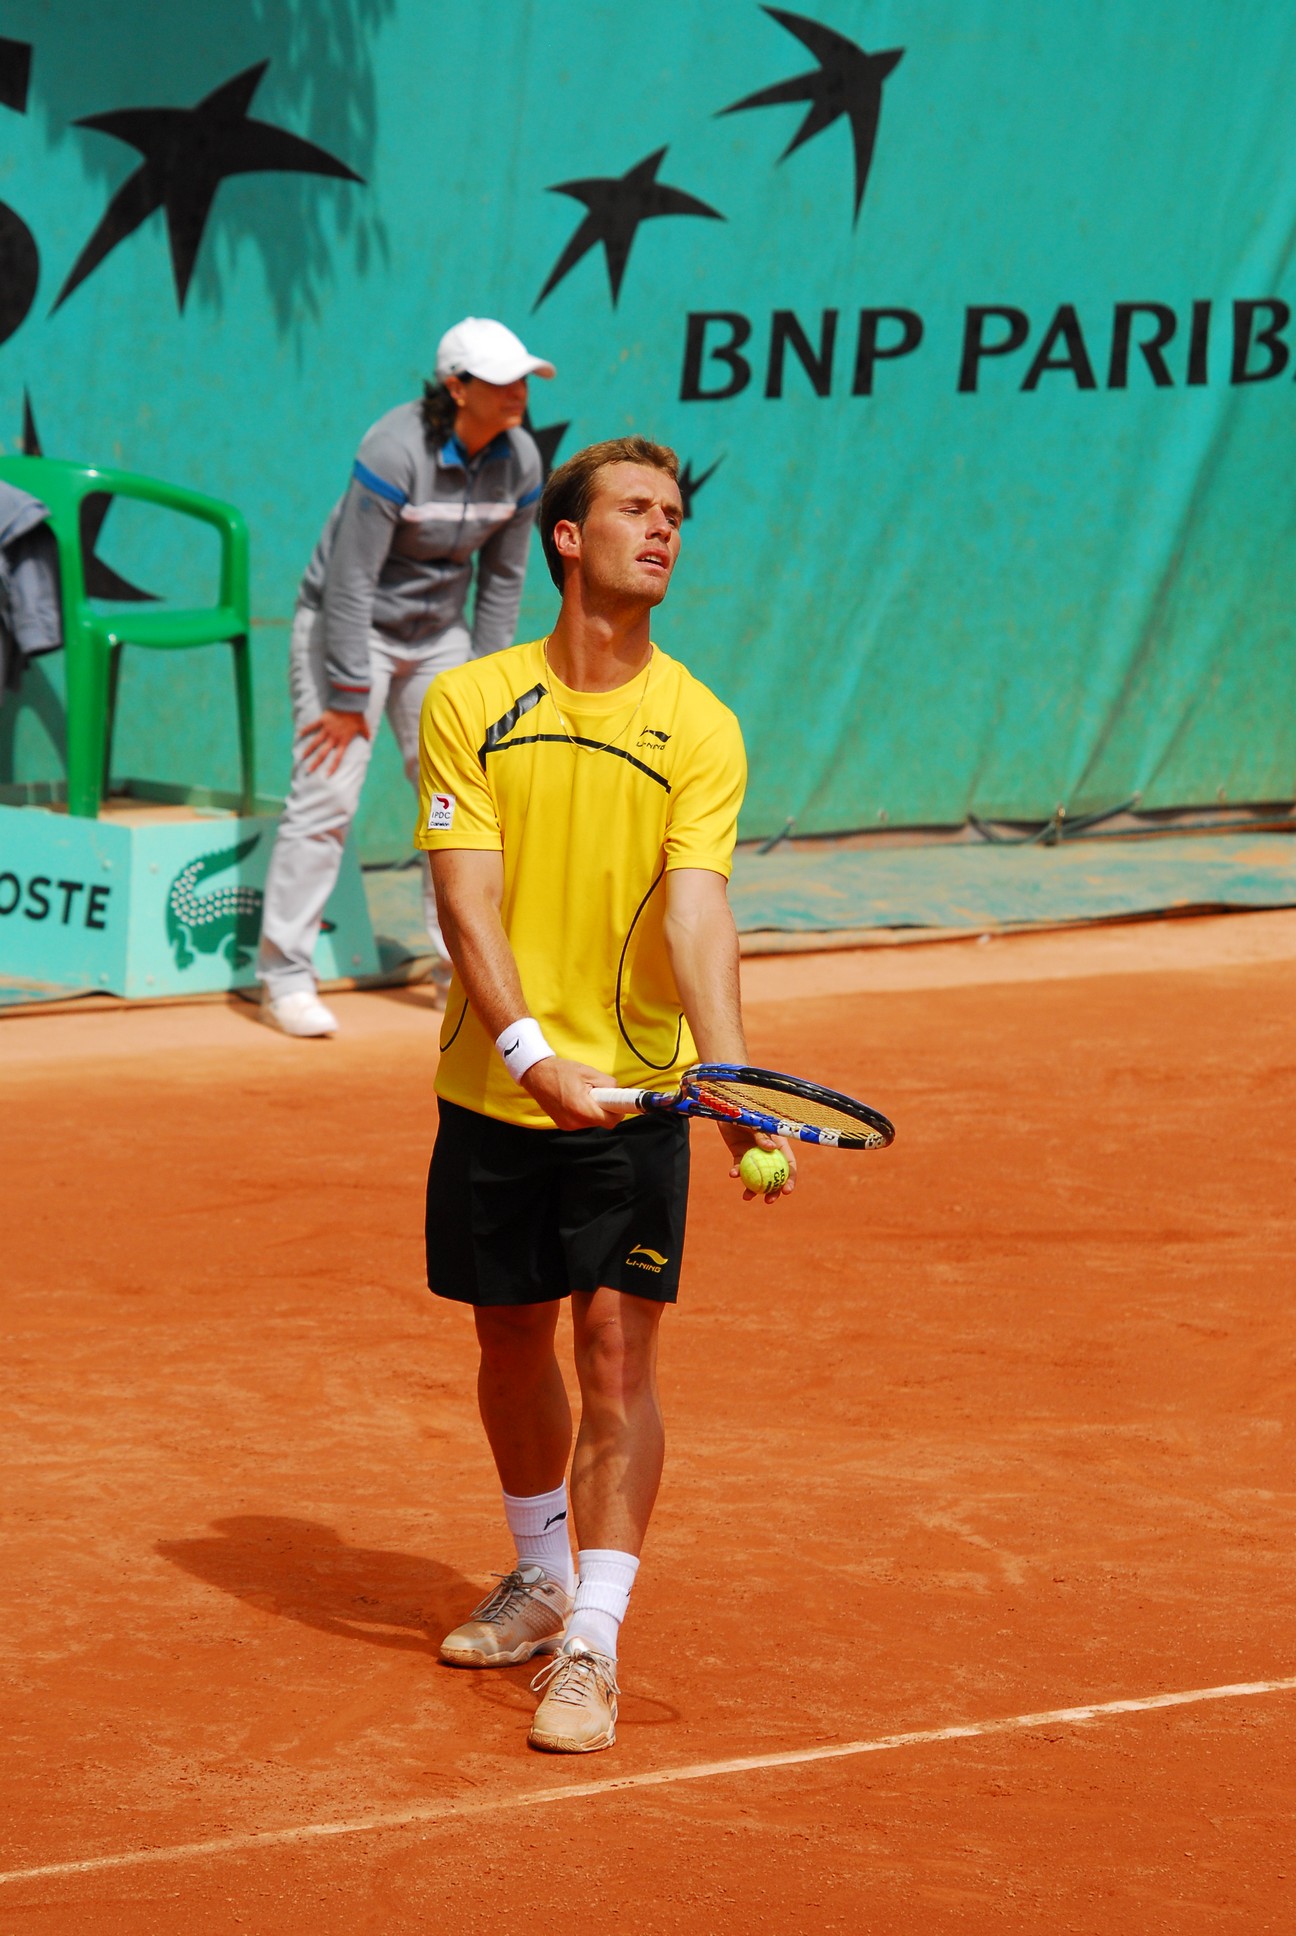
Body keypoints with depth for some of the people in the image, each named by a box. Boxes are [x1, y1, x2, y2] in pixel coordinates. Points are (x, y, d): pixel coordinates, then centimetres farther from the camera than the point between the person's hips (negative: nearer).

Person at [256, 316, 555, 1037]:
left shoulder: (521, 461, -8)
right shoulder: (395, 453, -27)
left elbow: (503, 578, 4)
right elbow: (351, 579, -23)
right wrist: (348, 697, -22)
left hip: (437, 638, 6)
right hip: (349, 626, -6)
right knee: (328, 794, -12)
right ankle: (284, 975, -7)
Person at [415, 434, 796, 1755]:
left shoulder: (698, 729, -3)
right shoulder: (470, 704, -2)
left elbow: (695, 911, -14)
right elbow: (466, 898, -10)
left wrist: (729, 1074, -30)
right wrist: (529, 1049, -24)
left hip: (632, 1098, -1)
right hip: (492, 1093, 1)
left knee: (616, 1352, -8)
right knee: (512, 1342, 14)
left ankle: (591, 1646, -6)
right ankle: (540, 1580, 37)